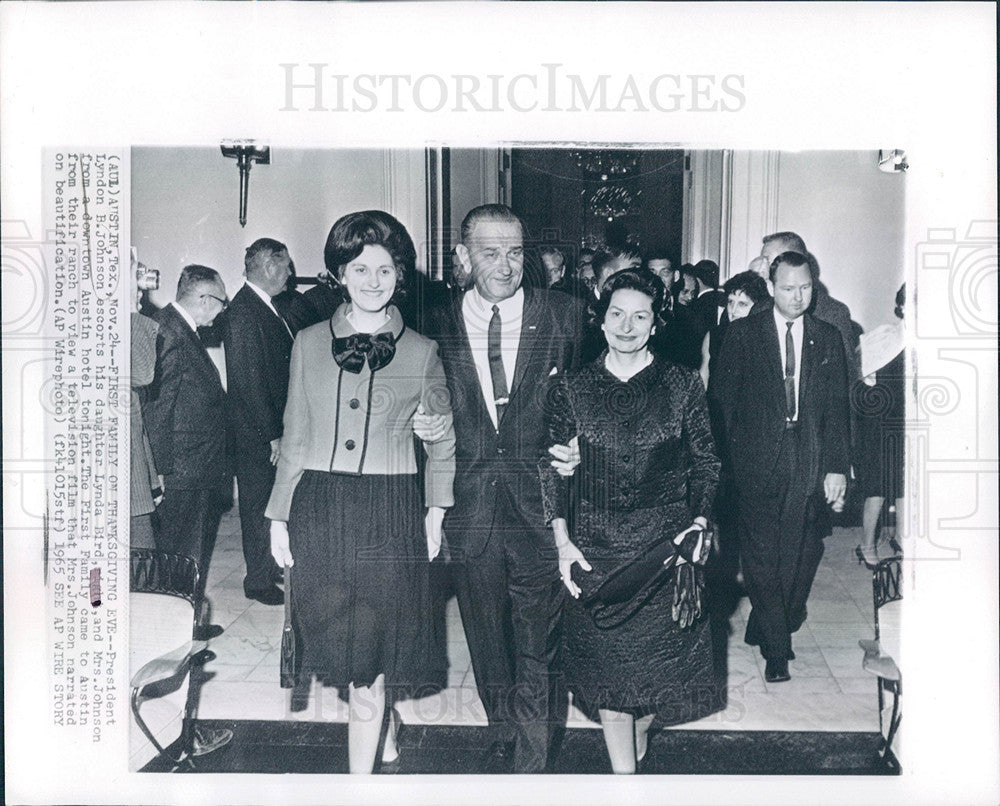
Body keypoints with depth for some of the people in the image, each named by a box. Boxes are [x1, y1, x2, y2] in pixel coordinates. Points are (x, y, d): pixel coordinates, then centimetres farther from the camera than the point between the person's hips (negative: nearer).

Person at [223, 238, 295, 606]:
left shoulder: (267, 307, 9)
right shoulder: (244, 313, -20)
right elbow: (250, 381, -23)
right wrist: (272, 434, -21)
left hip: (274, 427, 9)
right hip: (257, 435, -9)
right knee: (259, 507, 4)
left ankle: (272, 567, 32)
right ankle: (259, 581, 17)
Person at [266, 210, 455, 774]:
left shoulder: (421, 352, 2)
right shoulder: (310, 343, 6)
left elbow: (443, 440, 10)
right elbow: (295, 437, 9)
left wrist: (436, 509, 2)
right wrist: (279, 516, 7)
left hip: (390, 512, -2)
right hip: (318, 510, 2)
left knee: (372, 646, 1)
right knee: (336, 637, 10)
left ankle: (361, 777, 17)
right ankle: (388, 732, 39)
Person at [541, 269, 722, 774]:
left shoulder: (683, 386, 1)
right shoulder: (570, 389, 2)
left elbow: (706, 462, 5)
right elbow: (552, 468, 5)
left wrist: (699, 521, -9)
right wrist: (562, 539, -3)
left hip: (665, 543, 0)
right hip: (594, 548, 0)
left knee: (658, 654, 10)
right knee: (607, 662, 4)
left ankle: (639, 736, 40)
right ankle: (623, 770, 19)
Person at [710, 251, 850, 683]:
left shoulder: (827, 338, 9)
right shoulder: (743, 333, 2)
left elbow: (837, 408, 8)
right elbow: (721, 397, 3)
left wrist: (837, 467, 2)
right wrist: (726, 453, -4)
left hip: (809, 463, 2)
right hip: (756, 461, -2)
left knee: (798, 554, 4)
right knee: (761, 554, -2)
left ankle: (764, 628, 24)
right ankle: (777, 648, 9)